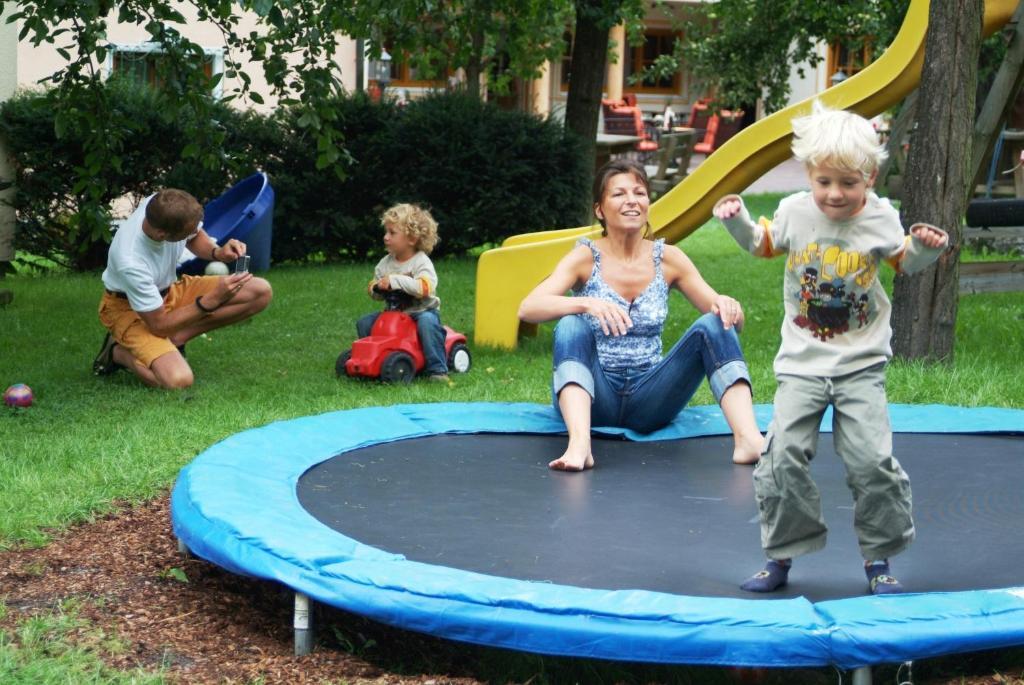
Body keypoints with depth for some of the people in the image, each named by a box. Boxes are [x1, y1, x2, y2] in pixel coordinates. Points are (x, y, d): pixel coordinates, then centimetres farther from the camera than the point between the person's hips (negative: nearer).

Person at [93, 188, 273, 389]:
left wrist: (217, 252, -16)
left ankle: (174, 339, -3)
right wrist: (212, 300, -29)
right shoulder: (131, 262, -37)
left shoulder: (165, 208, -21)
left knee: (260, 292, -10)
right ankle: (118, 352, -1)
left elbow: (196, 237, 5)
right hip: (130, 308, -7)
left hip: (170, 291, 7)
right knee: (178, 379, -33)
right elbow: (159, 324, -25)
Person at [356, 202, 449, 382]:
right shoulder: (385, 263, 6)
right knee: (364, 323, -9)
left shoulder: (422, 262, -13)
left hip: (422, 311, -6)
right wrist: (378, 287, -14)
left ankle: (437, 369, -31)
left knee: (427, 322, -37)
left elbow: (424, 287, -31)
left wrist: (395, 280, -33)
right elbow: (374, 291, 11)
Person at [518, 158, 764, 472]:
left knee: (714, 325, -17)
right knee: (571, 327, -30)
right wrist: (586, 304, -38)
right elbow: (528, 308, -20)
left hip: (648, 401, 2)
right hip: (593, 396, -2)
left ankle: (748, 438, -36)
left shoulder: (667, 259, 4)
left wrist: (728, 306, -22)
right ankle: (579, 444, -51)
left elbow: (729, 319, 3)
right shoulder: (586, 258, -4)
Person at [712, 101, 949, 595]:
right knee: (783, 457, -7)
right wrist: (738, 222, -1)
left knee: (872, 461, -8)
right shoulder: (795, 212, -5)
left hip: (862, 364, -1)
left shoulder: (881, 219, -6)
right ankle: (780, 557, 8)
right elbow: (764, 245, 16)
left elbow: (903, 262, 13)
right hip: (802, 364, 1)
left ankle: (878, 558, 12)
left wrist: (924, 247, -8)